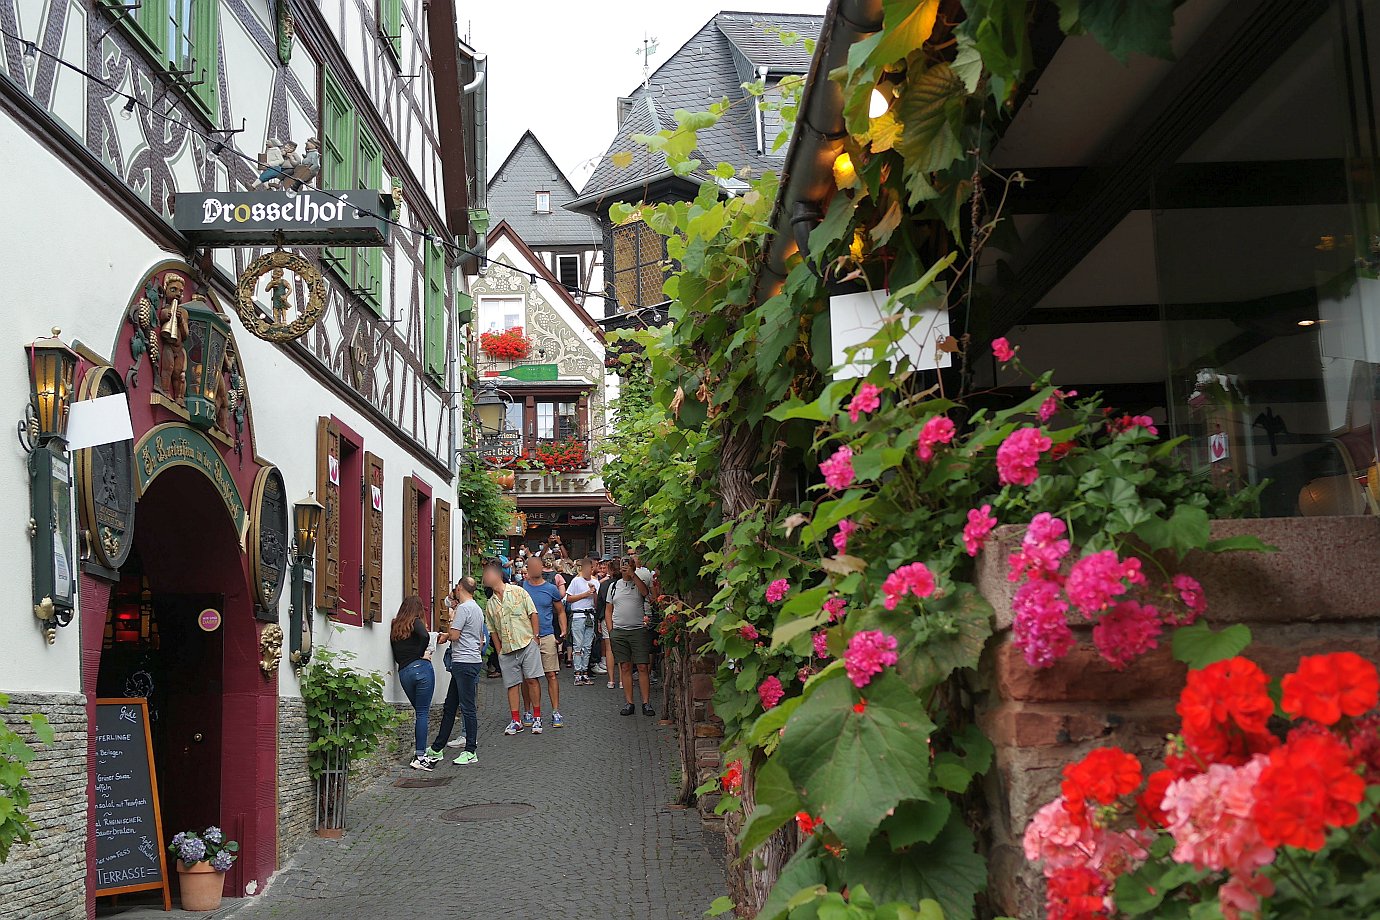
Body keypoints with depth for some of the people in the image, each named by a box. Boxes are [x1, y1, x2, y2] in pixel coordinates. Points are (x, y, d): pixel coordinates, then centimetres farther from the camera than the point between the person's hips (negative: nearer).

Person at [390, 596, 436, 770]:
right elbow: (425, 636, -20)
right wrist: (421, 654, -5)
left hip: (403, 672, 5)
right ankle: (420, 757, -8)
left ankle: (421, 754, 12)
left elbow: (396, 656, 16)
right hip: (421, 669, -5)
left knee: (420, 712, 15)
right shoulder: (415, 622, 0)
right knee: (423, 713, -4)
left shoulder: (395, 627, 17)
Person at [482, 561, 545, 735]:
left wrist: (534, 636, -5)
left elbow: (533, 614, 1)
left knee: (531, 679, -5)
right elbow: (492, 630, 16)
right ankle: (516, 721, 10)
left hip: (527, 643, -4)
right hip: (507, 649, 4)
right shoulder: (490, 604, 13)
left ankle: (537, 717, 4)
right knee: (512, 684, 3)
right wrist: (499, 651, 9)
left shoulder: (518, 592, 2)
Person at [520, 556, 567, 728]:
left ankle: (556, 712, 0)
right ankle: (535, 712, 11)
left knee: (552, 675, -4)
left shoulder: (551, 589, 6)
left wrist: (563, 631, 0)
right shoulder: (520, 588, 5)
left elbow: (560, 611, 14)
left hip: (547, 636, 0)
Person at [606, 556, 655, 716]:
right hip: (619, 632, 3)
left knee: (643, 667, -5)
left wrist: (633, 575, -21)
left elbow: (645, 591, -19)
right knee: (625, 667, 4)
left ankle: (646, 703, -1)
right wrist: (611, 631, 5)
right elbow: (608, 610, 16)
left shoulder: (639, 582, 5)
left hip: (639, 631, -3)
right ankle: (629, 703, 9)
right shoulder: (614, 586, 15)